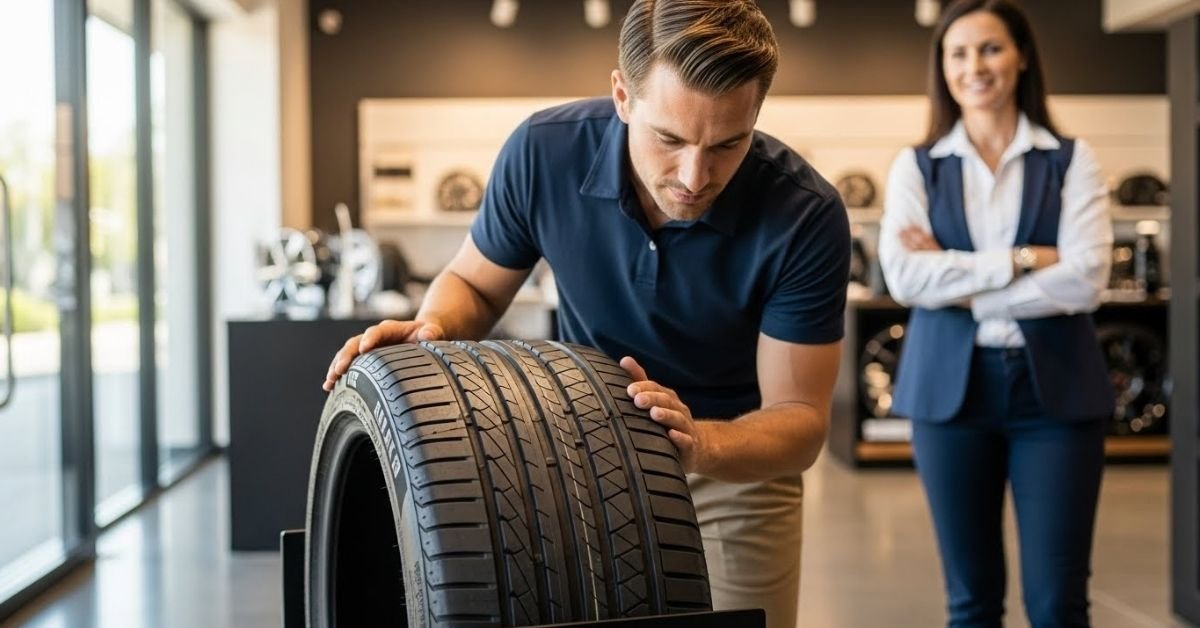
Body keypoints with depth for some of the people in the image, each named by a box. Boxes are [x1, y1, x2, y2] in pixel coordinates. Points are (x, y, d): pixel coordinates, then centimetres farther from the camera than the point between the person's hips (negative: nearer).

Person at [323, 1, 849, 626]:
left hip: (738, 460, -1)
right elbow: (473, 282, -4)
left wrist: (700, 444, -43)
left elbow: (799, 418, -23)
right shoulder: (544, 151, -23)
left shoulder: (805, 216, -27)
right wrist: (433, 328, -27)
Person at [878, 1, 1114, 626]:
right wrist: (1023, 260, -13)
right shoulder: (916, 167, 6)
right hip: (950, 389, 1)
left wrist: (957, 279, -9)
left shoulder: (1071, 160, 3)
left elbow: (1084, 281, -10)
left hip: (1054, 388, -1)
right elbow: (904, 277, -9)